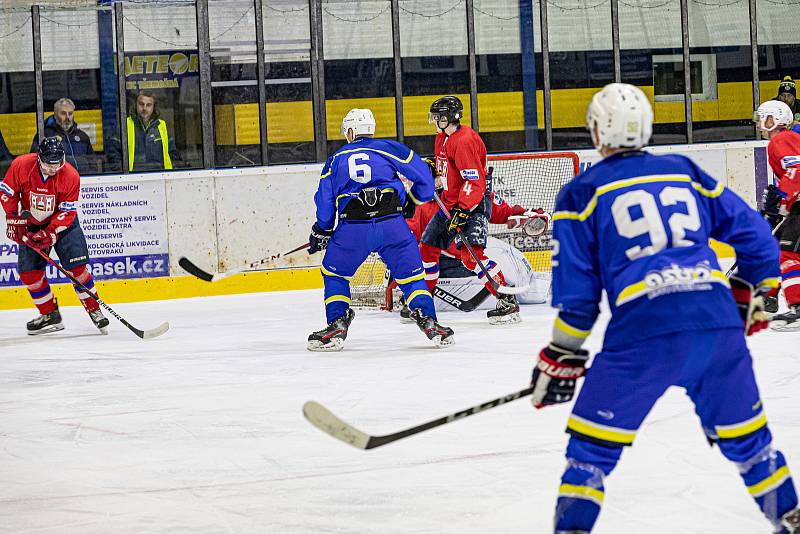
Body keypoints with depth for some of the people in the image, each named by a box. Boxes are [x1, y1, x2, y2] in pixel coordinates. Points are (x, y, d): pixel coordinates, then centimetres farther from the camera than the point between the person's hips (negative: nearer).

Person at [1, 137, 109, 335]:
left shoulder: (71, 176, -22)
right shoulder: (21, 166, -21)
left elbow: (67, 212, -18)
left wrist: (50, 233, -28)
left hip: (62, 223, -2)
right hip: (30, 224, 2)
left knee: (77, 265, -15)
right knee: (28, 271, -3)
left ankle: (93, 309, -2)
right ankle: (50, 315, 9)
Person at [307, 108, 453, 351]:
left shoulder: (336, 159, 18)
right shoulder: (389, 149, 12)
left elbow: (325, 201, 15)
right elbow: (424, 178, 13)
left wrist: (321, 232, 29)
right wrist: (411, 201, 31)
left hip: (352, 229, 0)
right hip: (392, 226, 0)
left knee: (335, 274, 20)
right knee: (411, 272, 12)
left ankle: (337, 324, 9)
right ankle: (428, 321, -2)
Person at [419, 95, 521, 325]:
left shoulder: (465, 140, -22)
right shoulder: (442, 138, 10)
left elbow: (474, 181, -26)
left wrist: (463, 210, -31)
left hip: (474, 204, -10)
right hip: (450, 202, 10)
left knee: (471, 254, -24)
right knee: (427, 248, 14)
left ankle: (507, 301, -23)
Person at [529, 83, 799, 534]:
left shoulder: (582, 195, 10)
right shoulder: (686, 173, 20)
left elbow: (576, 292, 6)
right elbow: (751, 231, 22)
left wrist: (561, 355, 13)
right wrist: (756, 293, 35)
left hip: (642, 331, -4)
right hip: (718, 321, 4)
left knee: (592, 446, 5)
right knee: (744, 437, 20)